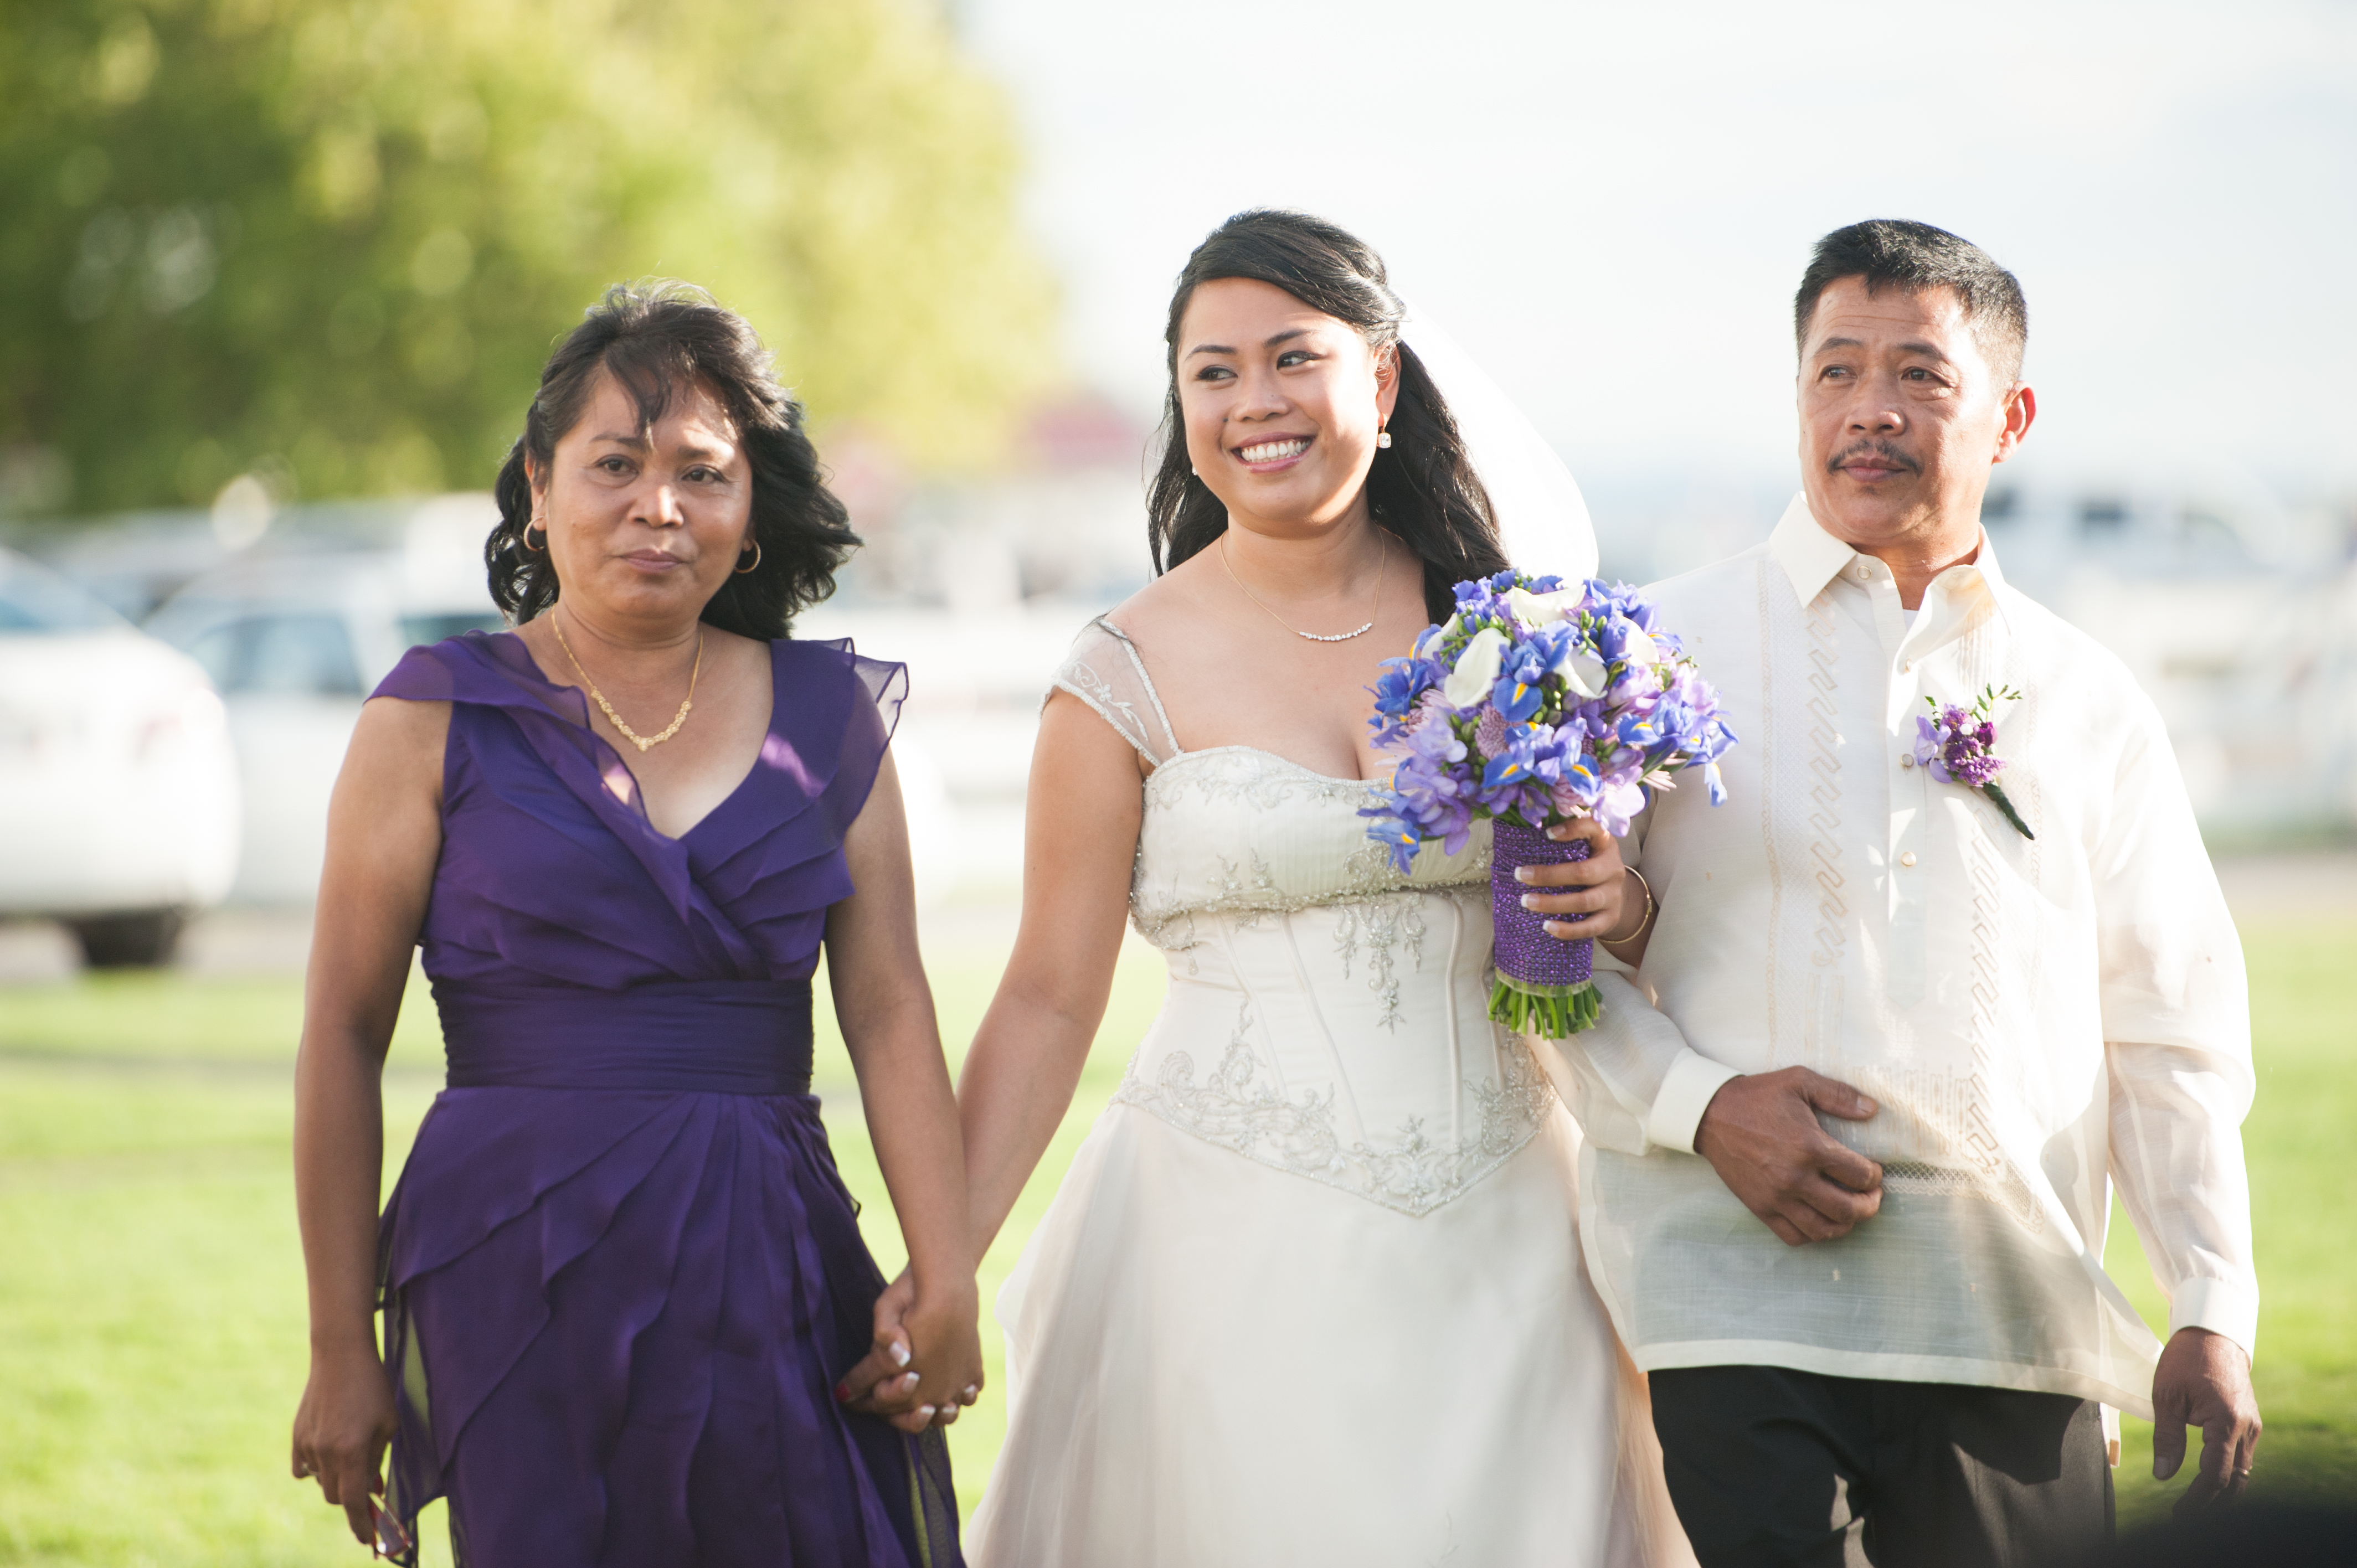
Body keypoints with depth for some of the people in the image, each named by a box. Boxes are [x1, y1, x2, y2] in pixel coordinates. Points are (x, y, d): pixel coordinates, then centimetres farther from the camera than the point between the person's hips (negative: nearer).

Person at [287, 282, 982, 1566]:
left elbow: (890, 1013, 5)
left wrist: (947, 1280, -6)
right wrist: (341, 1347, -2)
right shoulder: (438, 721, 1)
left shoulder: (830, 717, 9)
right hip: (522, 1273, -3)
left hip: (773, 1269, 3)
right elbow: (344, 1038, 0)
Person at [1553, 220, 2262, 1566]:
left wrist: (2215, 1316, 5)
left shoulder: (2089, 701, 14)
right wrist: (1700, 1103, -12)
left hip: (2014, 1318, 3)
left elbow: (2171, 1029, 13)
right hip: (1739, 1293, -2)